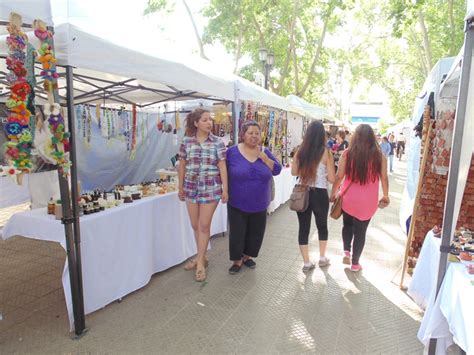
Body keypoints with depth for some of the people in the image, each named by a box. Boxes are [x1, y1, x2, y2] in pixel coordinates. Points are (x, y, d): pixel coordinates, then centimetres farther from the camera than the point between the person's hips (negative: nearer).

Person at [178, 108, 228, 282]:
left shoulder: (217, 142, -4)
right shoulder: (187, 141, 1)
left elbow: (222, 166, -4)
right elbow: (182, 165, 7)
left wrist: (225, 188, -7)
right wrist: (180, 187, 9)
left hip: (211, 188, -3)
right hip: (191, 187, 3)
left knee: (204, 225, 2)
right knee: (195, 225, 12)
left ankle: (200, 262, 16)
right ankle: (201, 256, 31)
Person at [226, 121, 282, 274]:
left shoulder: (265, 152, 3)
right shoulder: (232, 152, -7)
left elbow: (277, 170, -3)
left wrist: (264, 158, -15)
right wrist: (225, 192, -7)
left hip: (259, 204, 3)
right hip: (237, 204, -3)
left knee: (255, 233, 14)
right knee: (237, 233, 5)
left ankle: (247, 256, 35)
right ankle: (237, 260, 24)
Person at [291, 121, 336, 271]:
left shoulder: (301, 151, -2)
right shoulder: (326, 152, -10)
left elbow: (294, 172, 7)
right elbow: (332, 178, -8)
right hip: (320, 194, -2)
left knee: (303, 227, 10)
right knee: (322, 225, 20)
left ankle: (307, 263, 18)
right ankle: (322, 258, 35)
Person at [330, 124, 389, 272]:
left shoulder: (347, 153, -8)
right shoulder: (379, 155, -6)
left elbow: (339, 176, -7)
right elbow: (384, 178, 1)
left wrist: (333, 193, 7)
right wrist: (385, 196, 16)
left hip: (348, 199, 0)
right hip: (367, 201, 0)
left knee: (347, 225, 25)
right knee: (360, 231, 12)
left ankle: (346, 252, 14)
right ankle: (355, 263, 23)